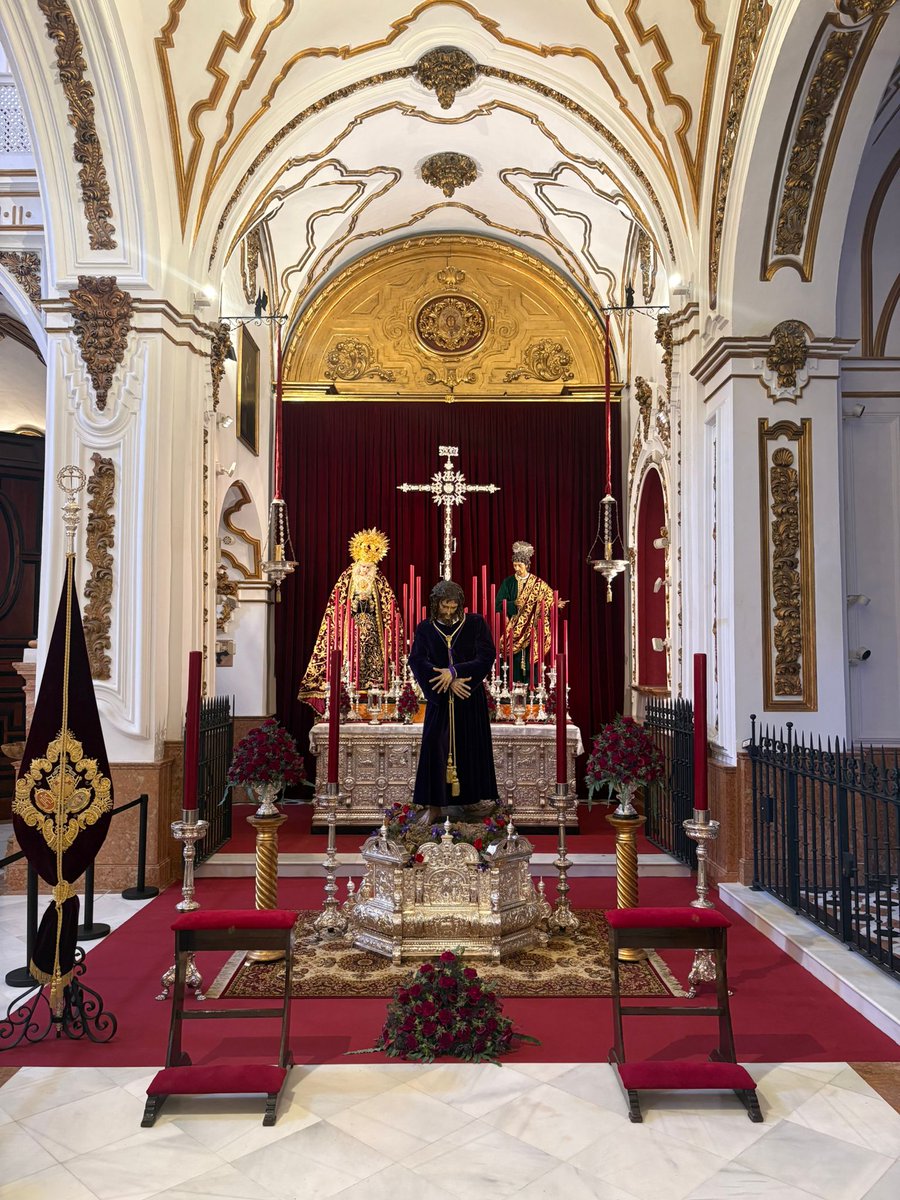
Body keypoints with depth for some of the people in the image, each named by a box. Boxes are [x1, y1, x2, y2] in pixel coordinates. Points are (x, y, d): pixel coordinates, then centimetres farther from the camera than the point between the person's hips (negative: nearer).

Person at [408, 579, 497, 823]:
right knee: (436, 747, -2)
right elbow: (416, 660, -8)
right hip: (439, 698, 0)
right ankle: (435, 804, 7)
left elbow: (486, 656, -9)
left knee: (470, 747, 7)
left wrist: (454, 671, -20)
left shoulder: (475, 623, -1)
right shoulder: (425, 629, 2)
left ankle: (470, 799, 21)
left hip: (470, 698, 0)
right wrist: (449, 682, -18)